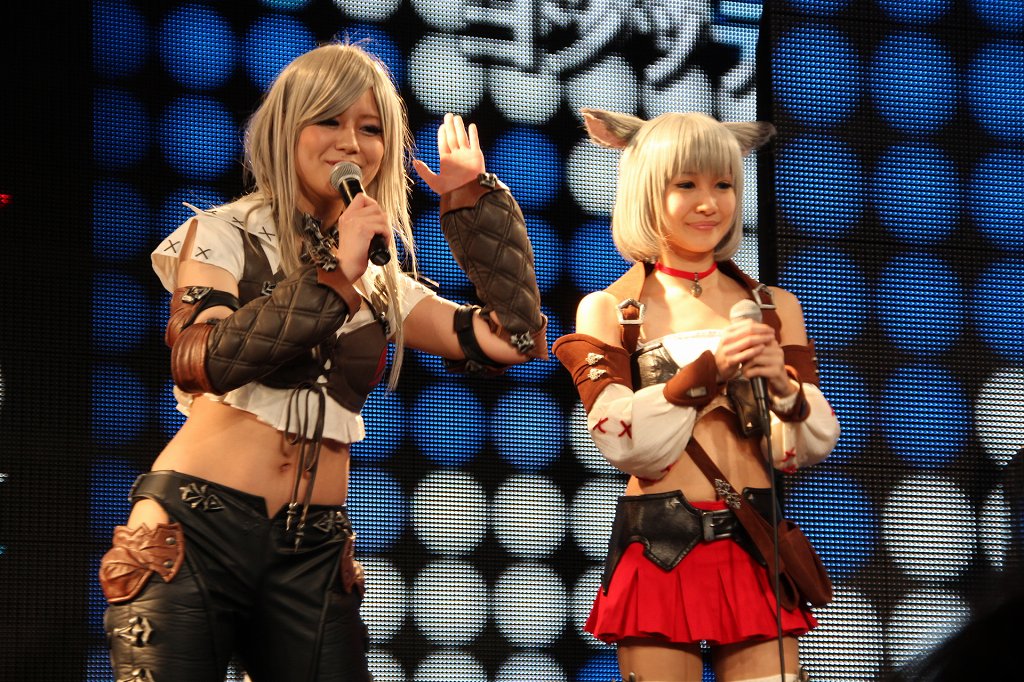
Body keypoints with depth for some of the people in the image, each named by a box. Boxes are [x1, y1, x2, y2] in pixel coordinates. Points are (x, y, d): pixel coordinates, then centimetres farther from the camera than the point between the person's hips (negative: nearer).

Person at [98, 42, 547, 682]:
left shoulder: (384, 286, 14)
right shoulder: (224, 236, 1)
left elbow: (515, 339, 6)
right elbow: (199, 361, -17)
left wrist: (473, 199, 6)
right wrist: (333, 275, -17)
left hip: (313, 555, 4)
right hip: (195, 534, -4)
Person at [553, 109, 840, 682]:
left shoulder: (773, 308, 9)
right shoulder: (608, 312, 2)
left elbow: (814, 445, 5)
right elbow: (621, 441, -10)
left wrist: (784, 386, -15)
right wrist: (707, 370, -20)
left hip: (755, 547, 2)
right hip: (658, 548, -2)